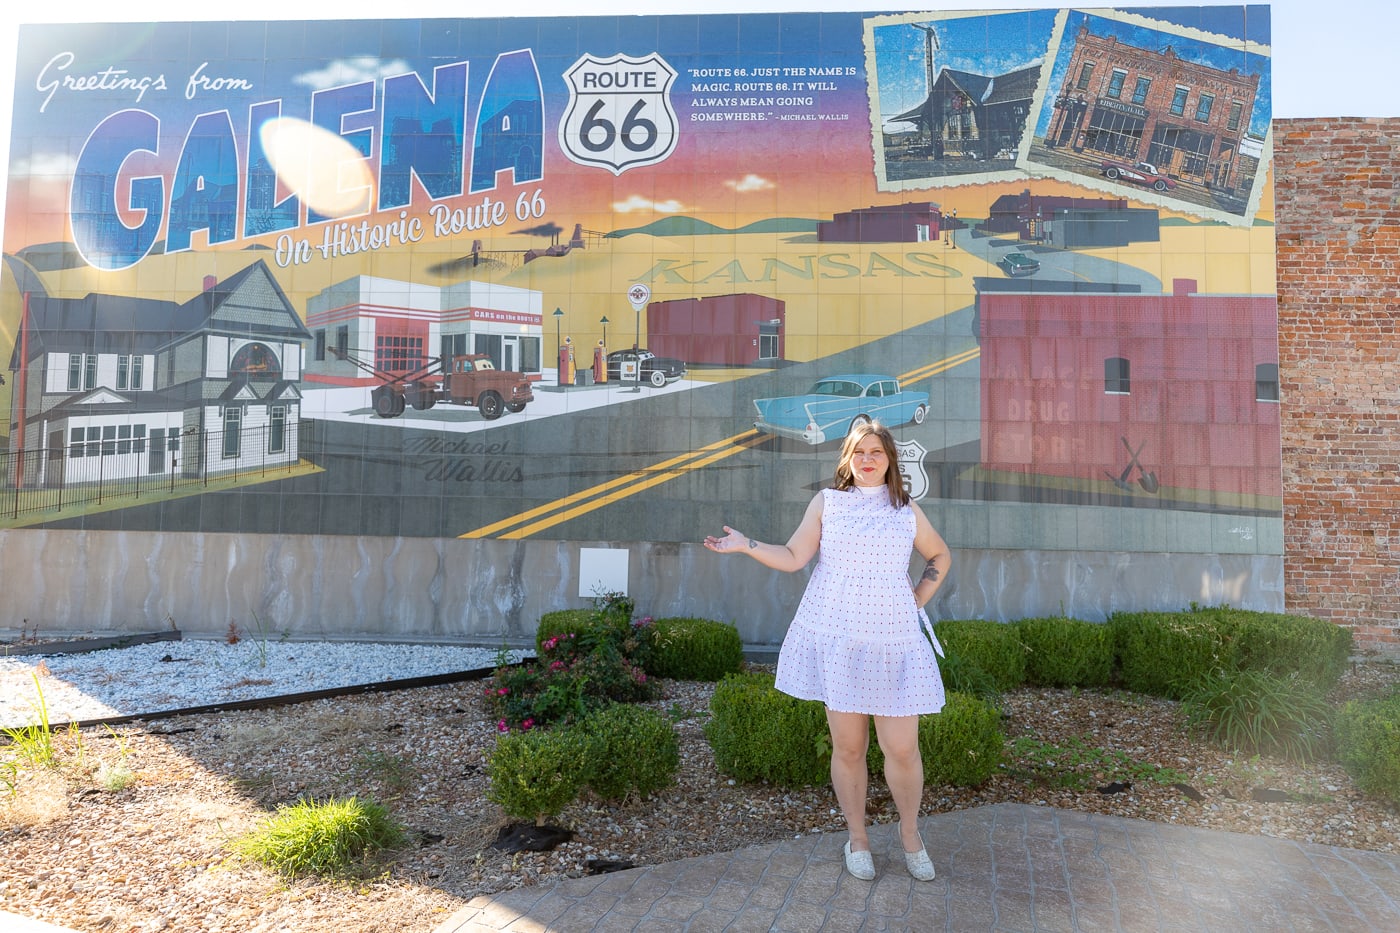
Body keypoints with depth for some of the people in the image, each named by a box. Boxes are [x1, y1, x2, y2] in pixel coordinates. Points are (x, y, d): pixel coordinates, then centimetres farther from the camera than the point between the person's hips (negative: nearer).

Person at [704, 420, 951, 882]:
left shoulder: (907, 511, 8)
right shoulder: (826, 502, 5)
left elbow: (940, 556, 22)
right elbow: (793, 557, 0)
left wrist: (918, 600, 11)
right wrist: (745, 544, -11)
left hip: (893, 641, 1)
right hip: (837, 639, 0)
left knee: (902, 747, 0)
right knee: (848, 746, 6)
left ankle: (910, 831, 26)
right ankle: (857, 838, 26)